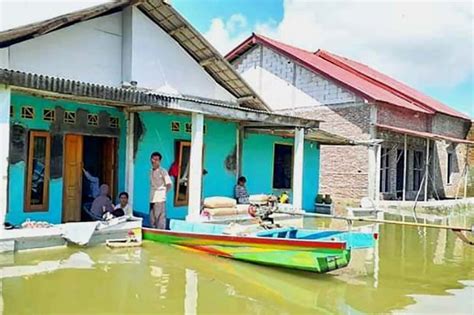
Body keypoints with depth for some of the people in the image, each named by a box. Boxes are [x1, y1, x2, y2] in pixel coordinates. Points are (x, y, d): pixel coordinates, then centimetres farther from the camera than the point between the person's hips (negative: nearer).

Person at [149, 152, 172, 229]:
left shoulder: (163, 171, -7)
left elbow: (169, 185, -5)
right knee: (152, 220, 12)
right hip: (152, 199, 7)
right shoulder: (151, 171, 13)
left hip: (160, 199, -7)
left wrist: (162, 193, 2)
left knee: (160, 219, -6)